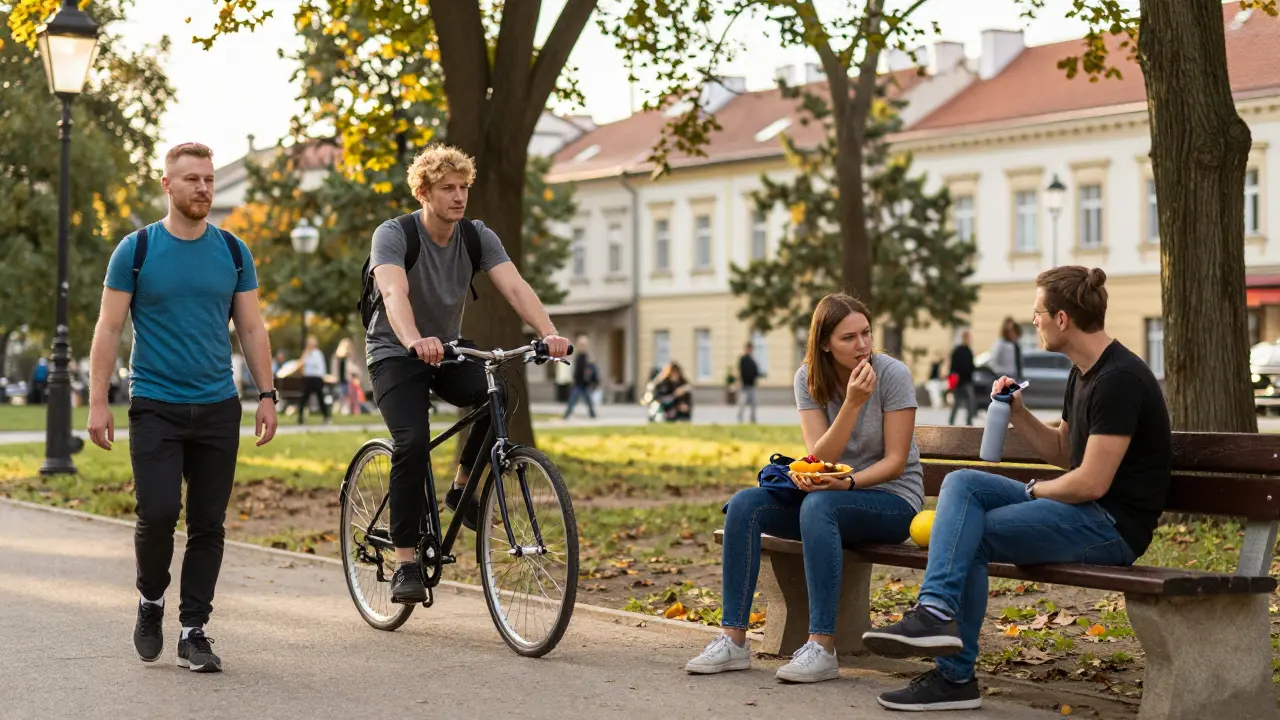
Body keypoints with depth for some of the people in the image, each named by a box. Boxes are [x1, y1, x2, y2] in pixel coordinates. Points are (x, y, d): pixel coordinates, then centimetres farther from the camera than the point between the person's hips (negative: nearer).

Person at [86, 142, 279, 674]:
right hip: (156, 406, -3)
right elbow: (108, 329, -1)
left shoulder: (232, 251, 7)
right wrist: (97, 402, -8)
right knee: (158, 514, -12)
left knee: (208, 524, 3)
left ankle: (193, 631, 11)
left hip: (218, 408, 3)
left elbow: (252, 328, 10)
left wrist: (267, 396, 2)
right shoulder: (136, 250, -1)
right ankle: (151, 601, 15)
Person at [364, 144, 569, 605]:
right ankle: (405, 565, -18)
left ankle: (462, 487, -2)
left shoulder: (477, 237, -6)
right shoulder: (394, 235, -19)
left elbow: (514, 286, -21)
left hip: (447, 350, 4)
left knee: (496, 394, -27)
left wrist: (549, 333, -39)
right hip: (396, 354, -4)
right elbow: (394, 293, -37)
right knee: (413, 442, -25)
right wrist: (415, 341, -58)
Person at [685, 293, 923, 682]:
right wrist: (852, 403, -25)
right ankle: (733, 640, -21)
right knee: (744, 504, -19)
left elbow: (895, 461, -14)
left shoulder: (893, 374, -12)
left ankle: (822, 648, -39)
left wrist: (848, 482, -31)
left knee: (819, 504, -37)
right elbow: (820, 459, -13)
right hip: (835, 489, 5)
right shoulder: (809, 379, -2)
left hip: (891, 497, -5)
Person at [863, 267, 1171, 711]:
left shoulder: (1119, 379, -18)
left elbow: (1091, 483, -22)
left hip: (1113, 526, -10)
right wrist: (1018, 413, 9)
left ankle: (955, 678, -12)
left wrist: (1034, 490, -3)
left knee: (969, 537, -14)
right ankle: (936, 610, -18)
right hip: (1082, 512, 10)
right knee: (961, 484, -5)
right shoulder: (1083, 374, 15)